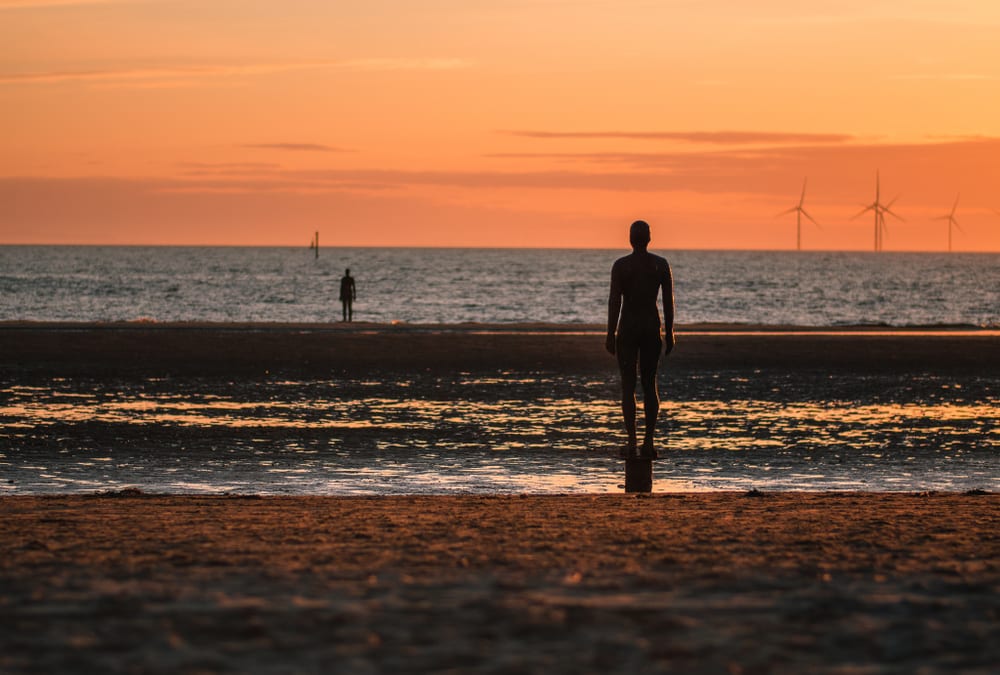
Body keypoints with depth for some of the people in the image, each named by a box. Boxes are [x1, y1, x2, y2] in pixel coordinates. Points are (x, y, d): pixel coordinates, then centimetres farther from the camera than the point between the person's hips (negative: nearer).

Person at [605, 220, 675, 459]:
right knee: (650, 385, 10)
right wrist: (669, 333, 8)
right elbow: (668, 300, 1)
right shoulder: (661, 264, 0)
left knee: (628, 386, 1)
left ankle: (632, 442, -6)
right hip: (652, 327, 2)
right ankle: (649, 441, 5)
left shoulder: (621, 265, -7)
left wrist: (610, 334, -5)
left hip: (628, 328, -2)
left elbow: (614, 301, -10)